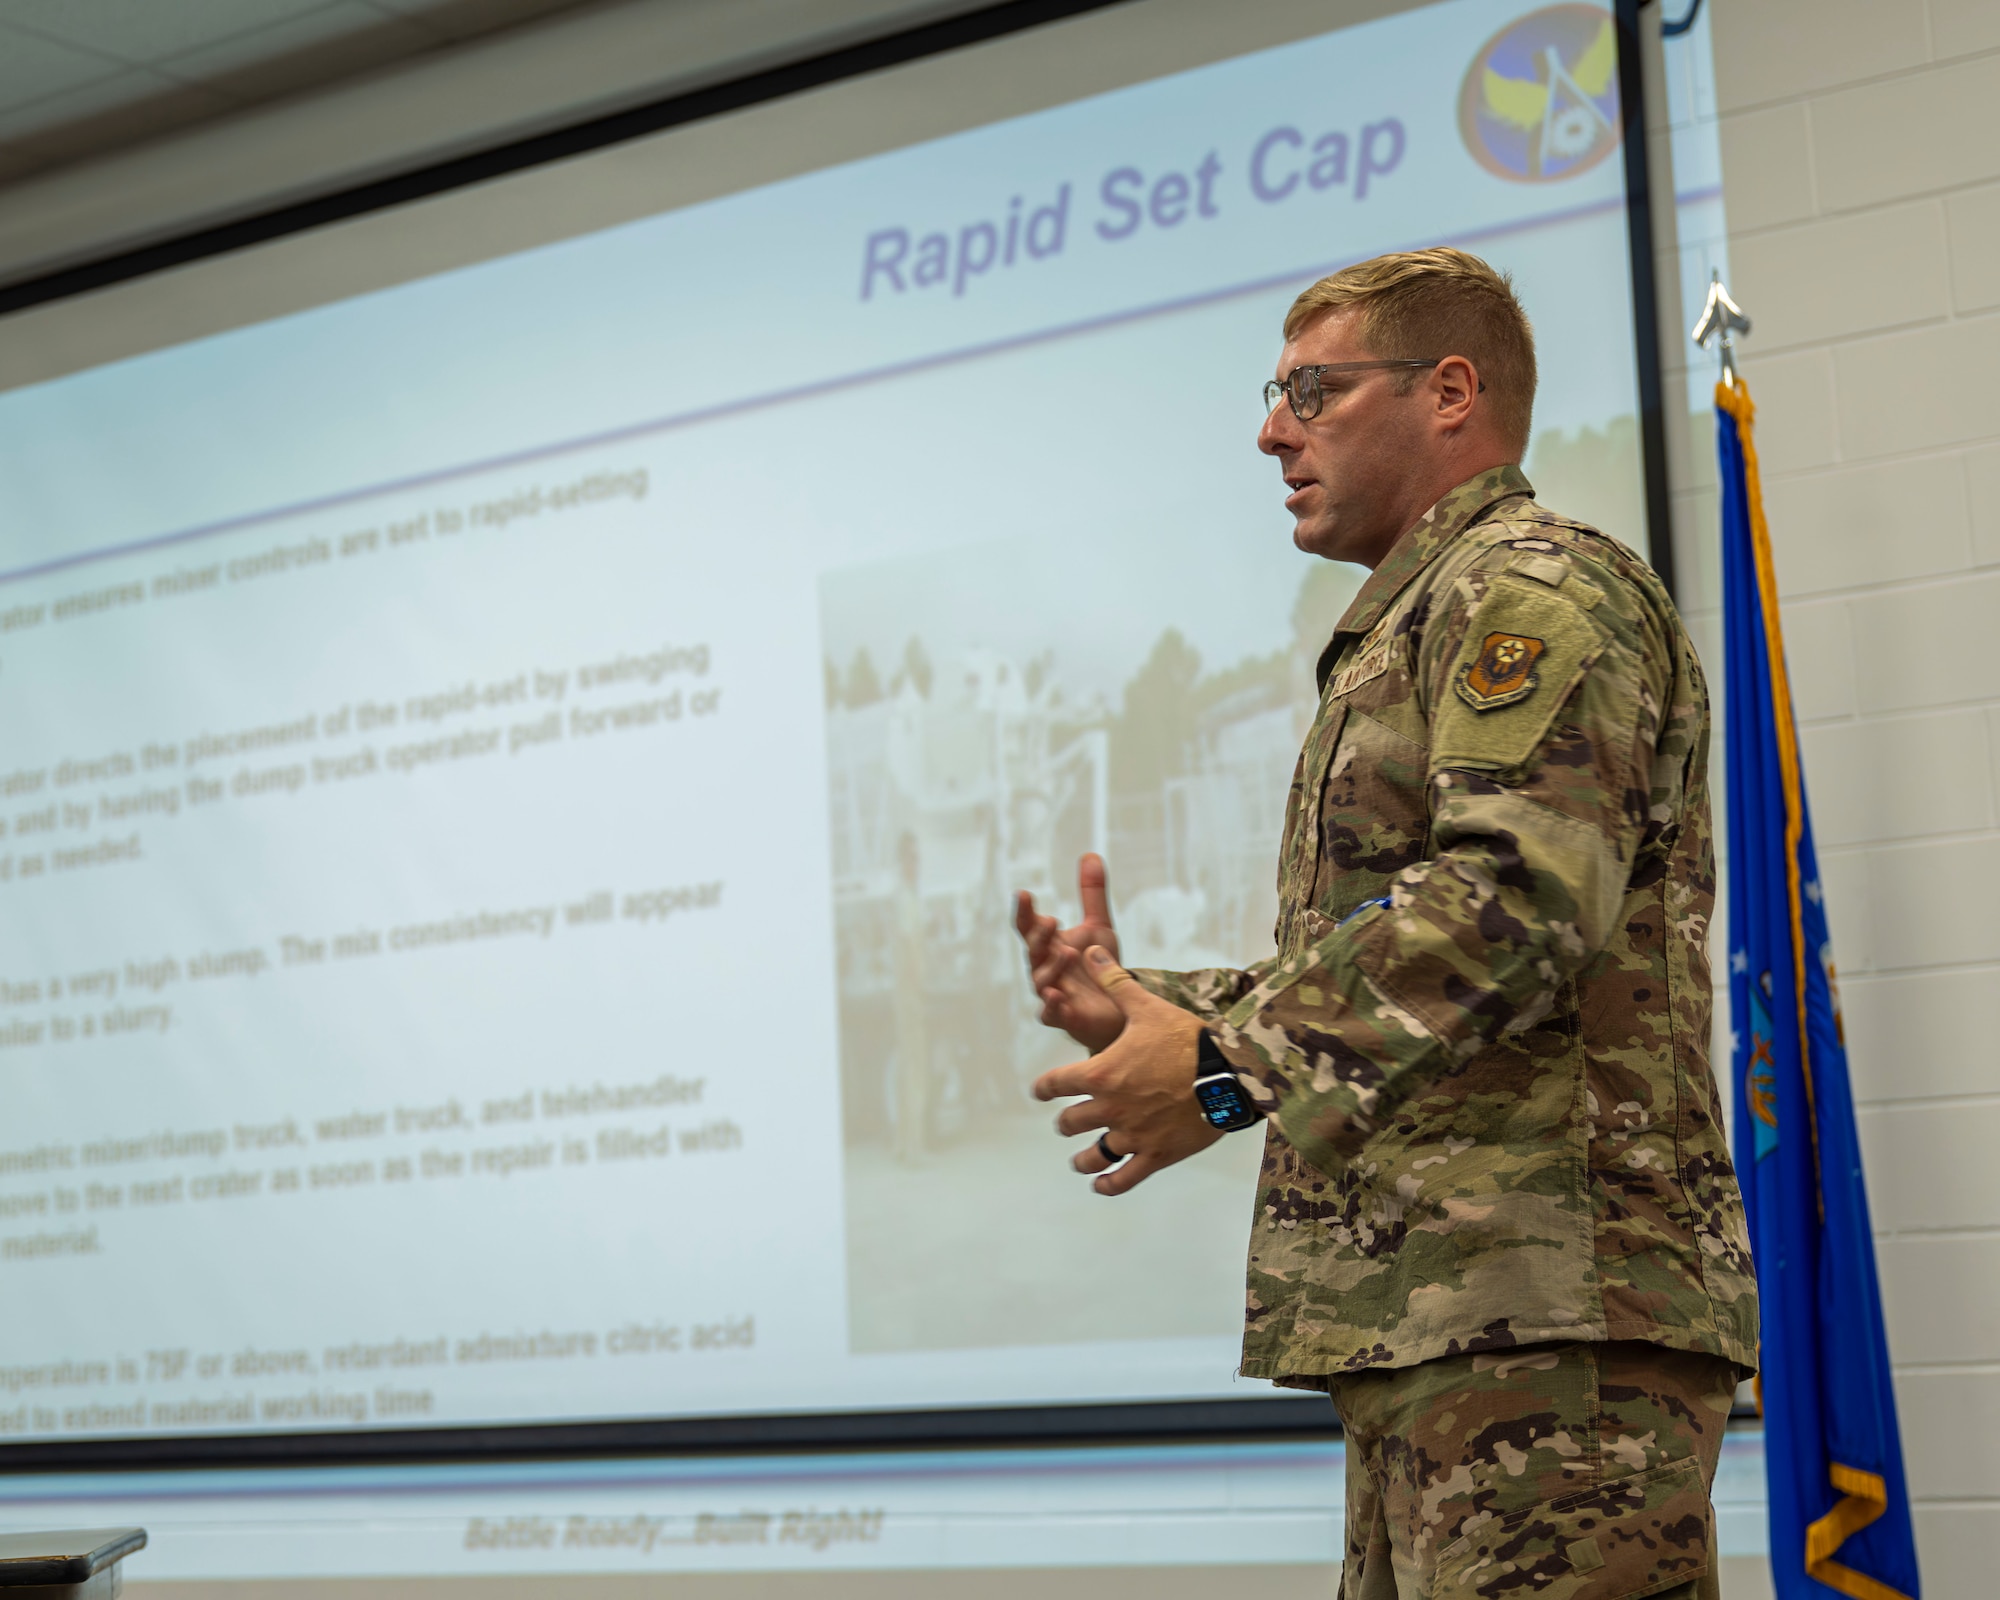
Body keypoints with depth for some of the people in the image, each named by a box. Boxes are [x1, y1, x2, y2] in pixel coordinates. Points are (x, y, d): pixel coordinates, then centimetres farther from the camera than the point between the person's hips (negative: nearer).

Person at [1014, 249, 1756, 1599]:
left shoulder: (1537, 589, -4)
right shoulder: (1413, 628, 28)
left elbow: (1517, 897, -21)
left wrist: (1231, 1059, -19)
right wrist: (1142, 1008, 17)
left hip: (1547, 1303, -10)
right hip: (1427, 1310, 11)